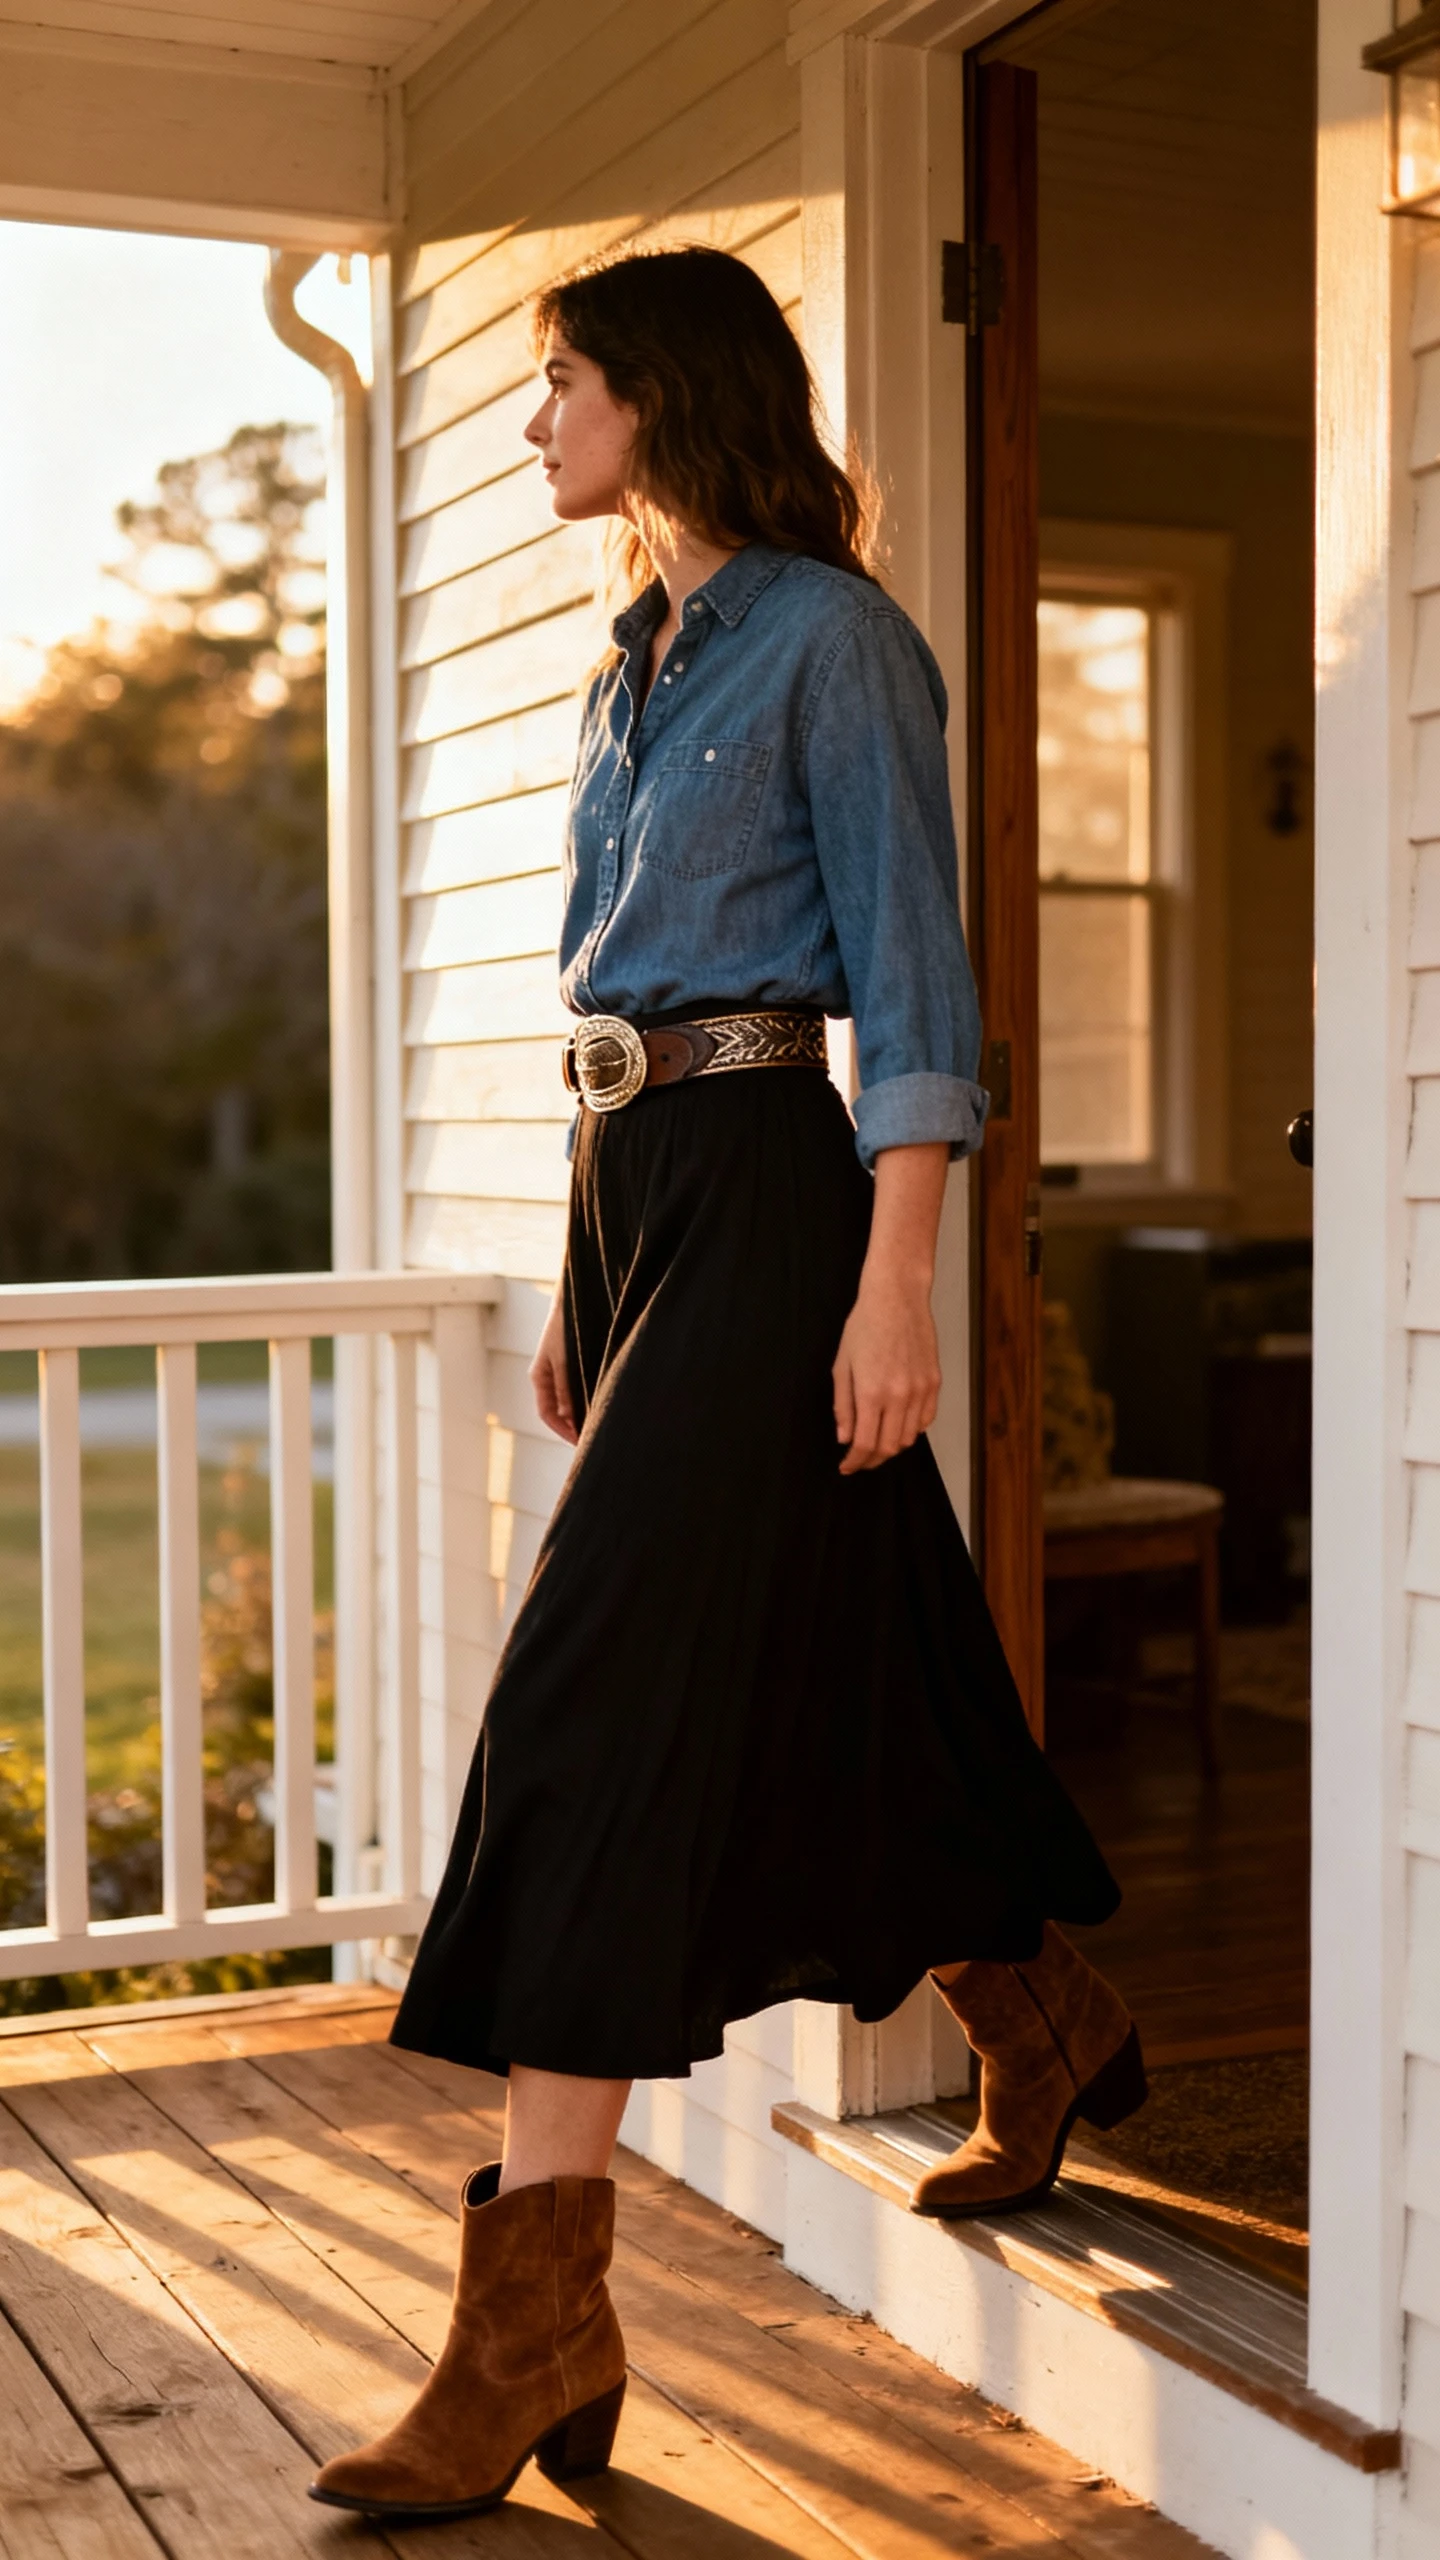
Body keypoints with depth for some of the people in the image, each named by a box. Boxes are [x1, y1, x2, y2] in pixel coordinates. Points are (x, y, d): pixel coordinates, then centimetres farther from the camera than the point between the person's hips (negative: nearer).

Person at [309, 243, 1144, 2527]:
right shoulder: (639, 661, 18)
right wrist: (580, 1288, 19)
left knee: (598, 1698, -13)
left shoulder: (832, 636, -6)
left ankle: (537, 2326, -7)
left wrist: (896, 1288, -19)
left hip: (765, 1198, -9)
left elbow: (911, 978, -12)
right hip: (634, 1188, 9)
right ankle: (1052, 2040, 38)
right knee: (826, 1677, 16)